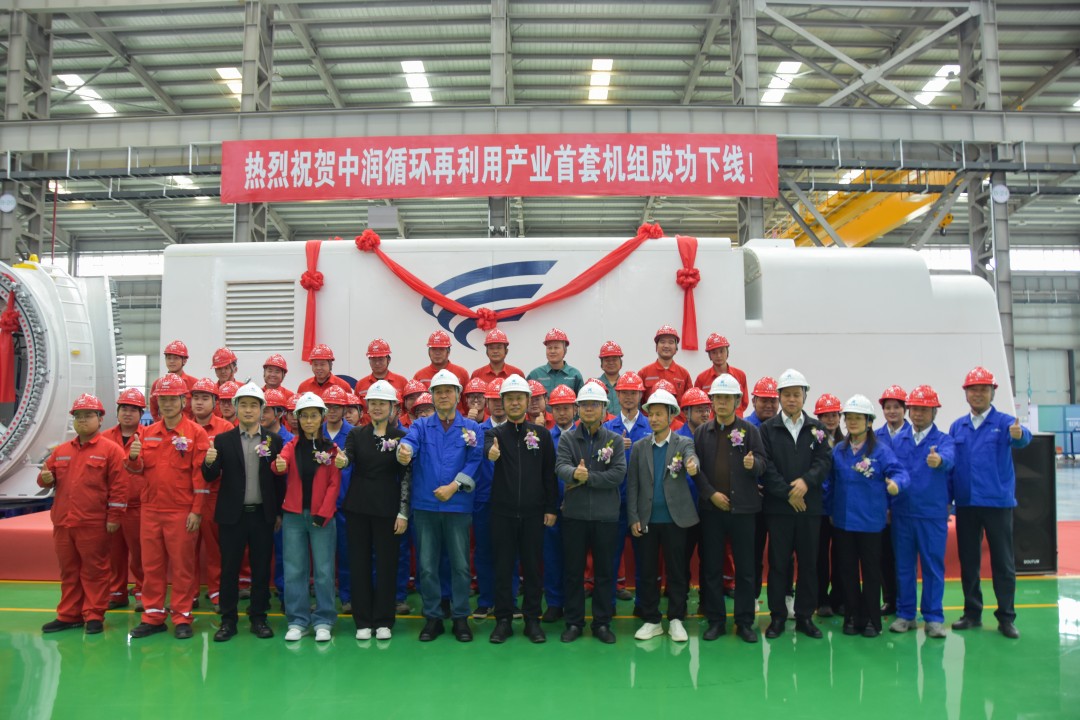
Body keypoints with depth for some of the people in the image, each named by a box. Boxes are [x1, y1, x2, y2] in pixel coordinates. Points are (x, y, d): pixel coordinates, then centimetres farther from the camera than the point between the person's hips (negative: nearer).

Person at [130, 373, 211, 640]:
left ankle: (182, 618, 12)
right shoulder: (148, 433, 10)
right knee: (151, 565, 9)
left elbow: (200, 474, -7)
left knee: (182, 566, 3)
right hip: (151, 509, 5)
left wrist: (197, 510, -11)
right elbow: (141, 468, 15)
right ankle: (153, 616, 20)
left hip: (181, 511, -5)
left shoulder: (196, 432, -4)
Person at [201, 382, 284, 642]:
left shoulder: (274, 440, 3)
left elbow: (279, 478, 3)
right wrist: (209, 463, -24)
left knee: (261, 569, 7)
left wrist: (279, 512, 1)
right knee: (229, 568, 6)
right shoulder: (223, 440, 3)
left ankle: (258, 617, 19)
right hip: (232, 514, 0)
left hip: (263, 514, 0)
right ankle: (228, 620, 17)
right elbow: (211, 478, -3)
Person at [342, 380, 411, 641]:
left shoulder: (401, 437, 0)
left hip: (387, 509, -2)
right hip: (358, 507, 2)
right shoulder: (356, 434, 6)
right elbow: (346, 459, -11)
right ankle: (363, 621, 16)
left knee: (386, 564, 3)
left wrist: (403, 513, -8)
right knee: (359, 563, 5)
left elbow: (406, 477, -2)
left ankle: (383, 621, 15)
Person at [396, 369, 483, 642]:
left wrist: (454, 486, -15)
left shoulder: (471, 428, 6)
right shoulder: (421, 425, 6)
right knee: (427, 565, 6)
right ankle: (433, 617, 19)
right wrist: (404, 450, -39)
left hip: (458, 506, -1)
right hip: (425, 506, 1)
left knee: (461, 564, 5)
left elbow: (475, 461, -4)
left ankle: (460, 617, 18)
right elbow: (409, 441, -15)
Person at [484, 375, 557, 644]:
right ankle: (503, 619, 17)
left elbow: (550, 473, 4)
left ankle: (532, 619, 19)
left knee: (533, 566, 7)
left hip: (533, 513, 0)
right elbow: (488, 449, -22)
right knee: (503, 567, 6)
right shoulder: (494, 433, 3)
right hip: (502, 512, 0)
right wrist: (491, 453, -46)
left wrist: (551, 508, -1)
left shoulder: (542, 434, 4)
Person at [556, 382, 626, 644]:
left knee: (605, 571, 8)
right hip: (574, 514, 0)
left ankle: (602, 623, 20)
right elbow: (561, 467, -12)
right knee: (573, 570, 7)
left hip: (606, 514, 0)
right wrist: (575, 473, -34)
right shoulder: (567, 438, 3)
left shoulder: (615, 440, 3)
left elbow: (619, 474, -9)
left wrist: (587, 478, -14)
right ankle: (573, 622, 19)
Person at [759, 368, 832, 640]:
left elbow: (825, 460, 0)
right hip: (778, 506, -2)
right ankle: (777, 617, 12)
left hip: (810, 506, 2)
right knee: (778, 563, 3)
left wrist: (806, 481, -17)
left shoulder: (816, 428, 9)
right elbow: (766, 466, -5)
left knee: (809, 563, 7)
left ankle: (805, 616, 18)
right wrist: (787, 492, -12)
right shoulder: (767, 428, 3)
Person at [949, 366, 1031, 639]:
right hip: (965, 504, 3)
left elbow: (1022, 439, -26)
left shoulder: (1004, 422, -3)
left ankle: (1006, 617, 14)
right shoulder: (957, 427, 7)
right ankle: (972, 613, 21)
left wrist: (1018, 434, -50)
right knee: (968, 561, 10)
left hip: (997, 502, -3)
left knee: (1003, 562, 3)